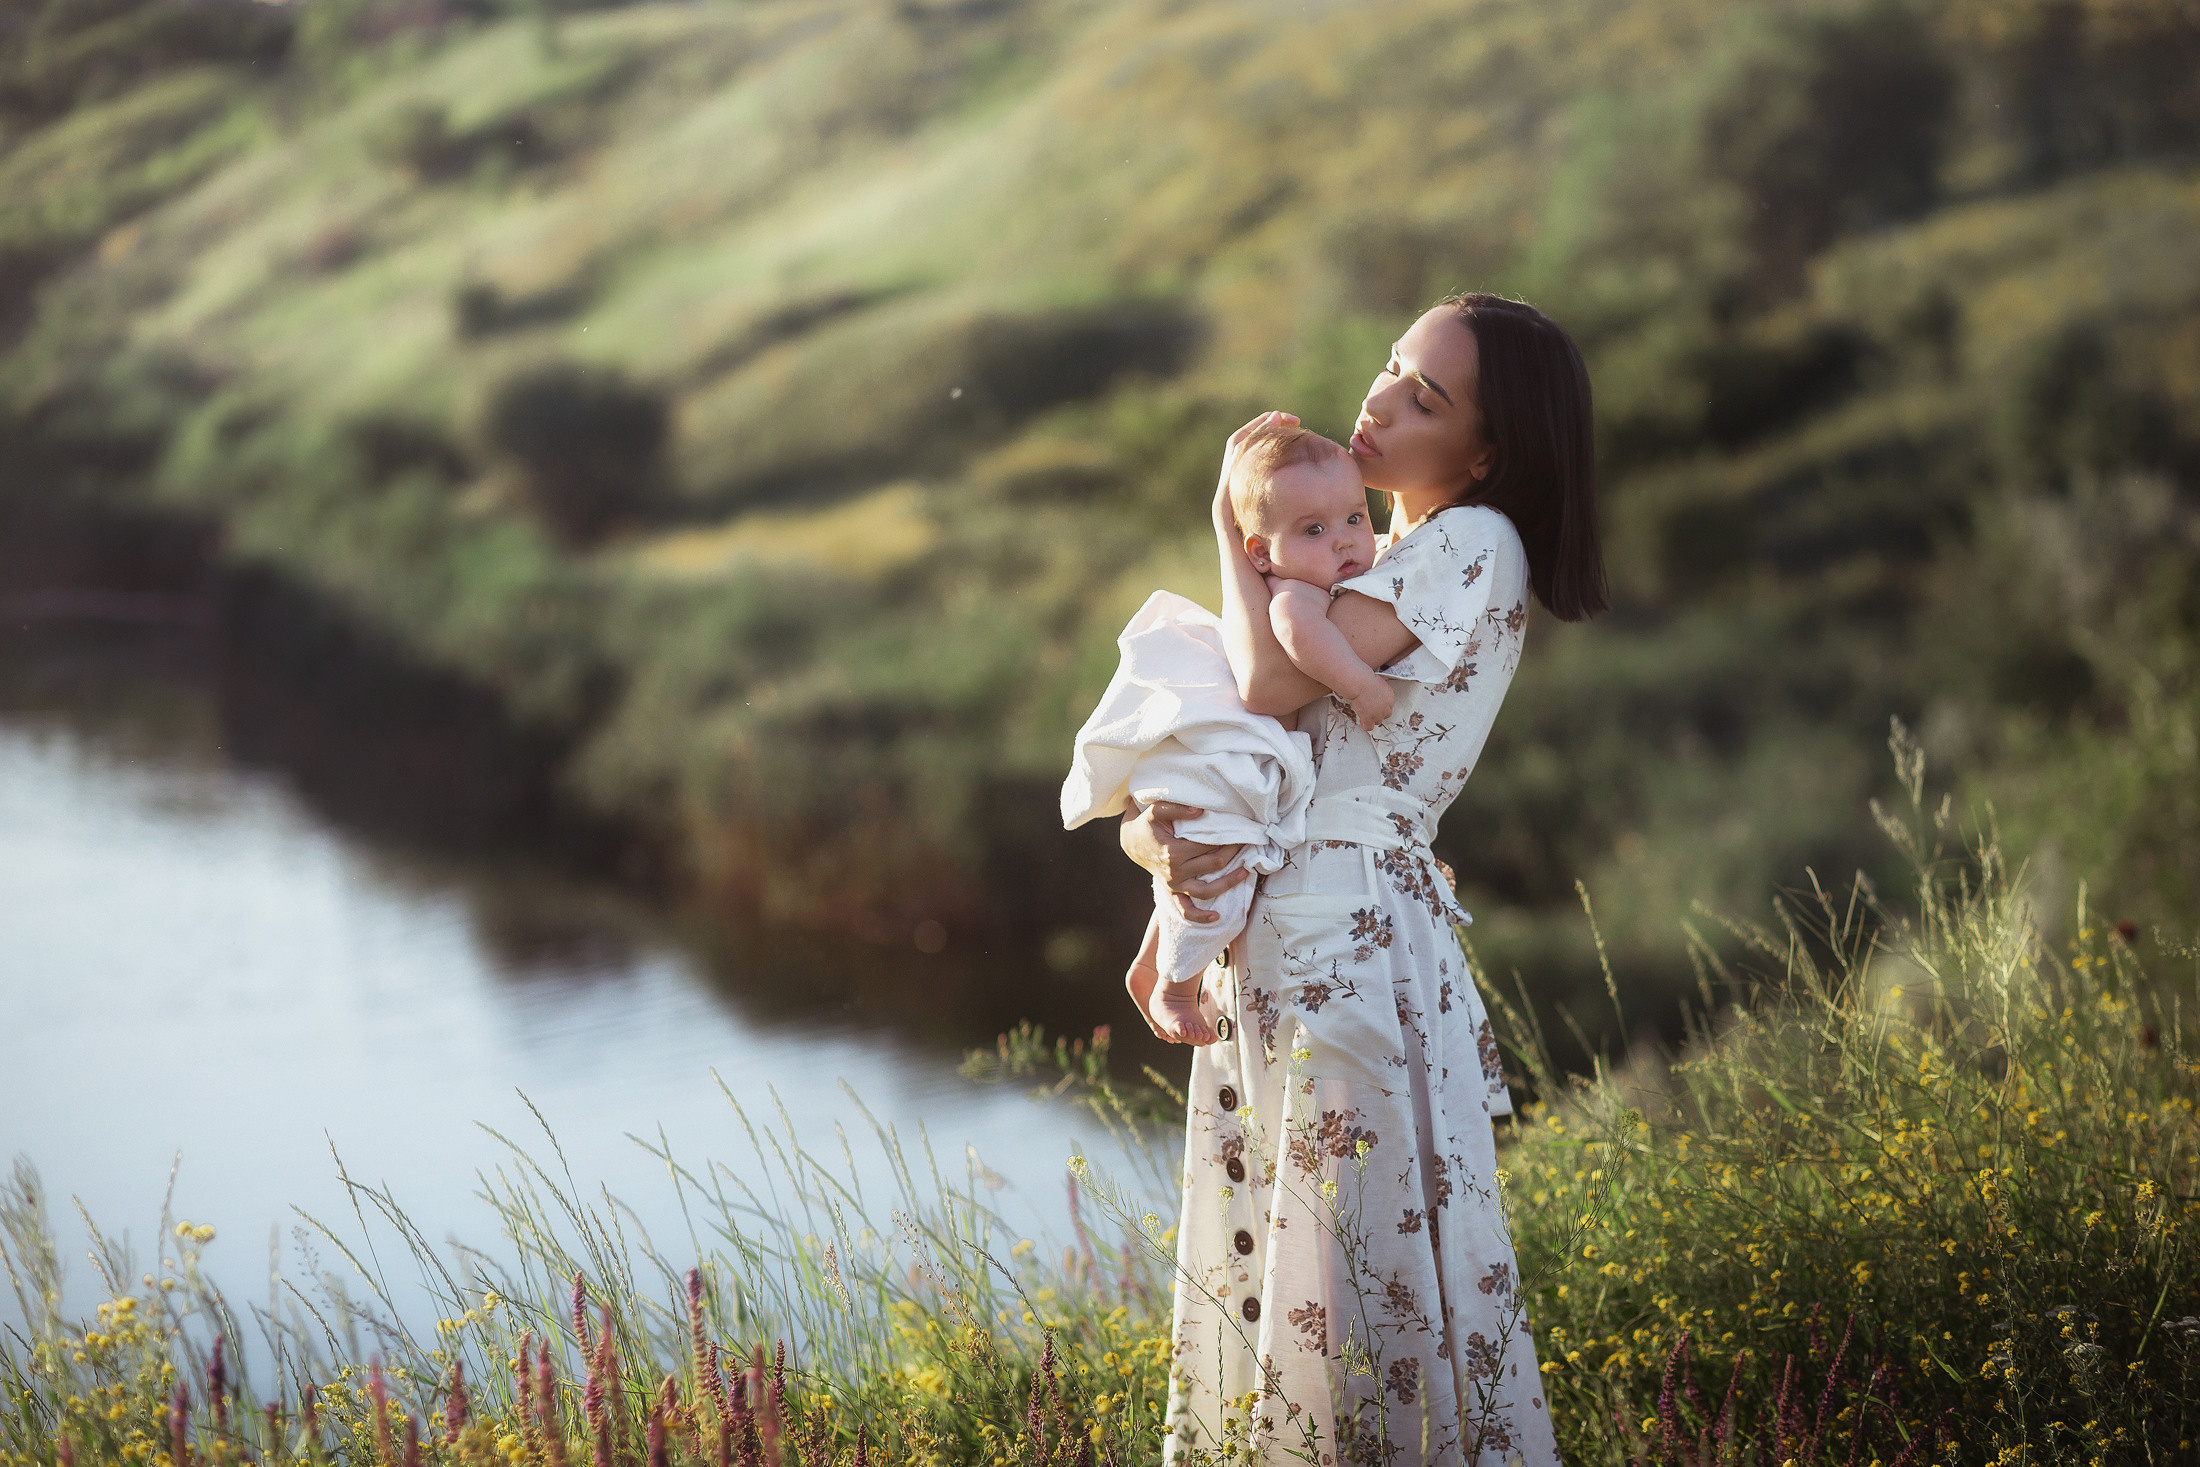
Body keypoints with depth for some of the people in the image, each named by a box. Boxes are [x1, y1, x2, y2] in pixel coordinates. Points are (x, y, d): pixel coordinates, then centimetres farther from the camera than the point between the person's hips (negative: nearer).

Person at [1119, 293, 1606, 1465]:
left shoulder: (1476, 546, -6)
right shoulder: (1352, 565, 20)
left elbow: (1274, 683, -16)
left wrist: (1232, 523, -1)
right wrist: (1157, 836, -7)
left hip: (1357, 947, -8)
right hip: (1257, 952, 8)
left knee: (1373, 1271, -6)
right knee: (1257, 1276, 10)